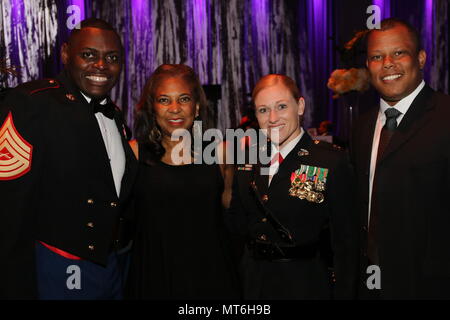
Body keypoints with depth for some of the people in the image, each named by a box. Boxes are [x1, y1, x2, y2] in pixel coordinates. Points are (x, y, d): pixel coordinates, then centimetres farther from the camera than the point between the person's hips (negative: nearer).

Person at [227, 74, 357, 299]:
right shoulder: (249, 157, 2)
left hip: (305, 283, -4)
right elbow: (236, 223, 9)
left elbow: (344, 239, -12)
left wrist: (344, 293, -13)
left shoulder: (331, 160, -13)